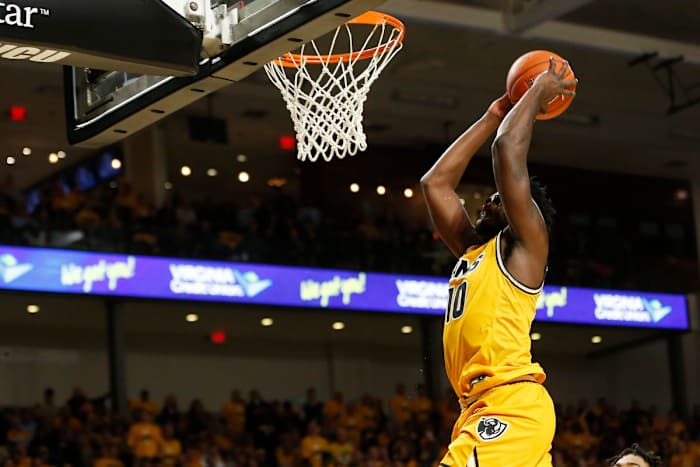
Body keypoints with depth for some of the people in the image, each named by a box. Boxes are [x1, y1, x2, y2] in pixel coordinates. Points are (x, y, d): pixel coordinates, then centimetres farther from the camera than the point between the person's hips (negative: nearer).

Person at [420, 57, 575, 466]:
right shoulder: (473, 251, 26)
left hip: (510, 405, -9)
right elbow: (435, 182, 29)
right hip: (481, 409, 9)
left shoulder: (524, 244, 4)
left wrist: (537, 94, 10)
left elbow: (508, 151, -4)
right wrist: (491, 118, 33)